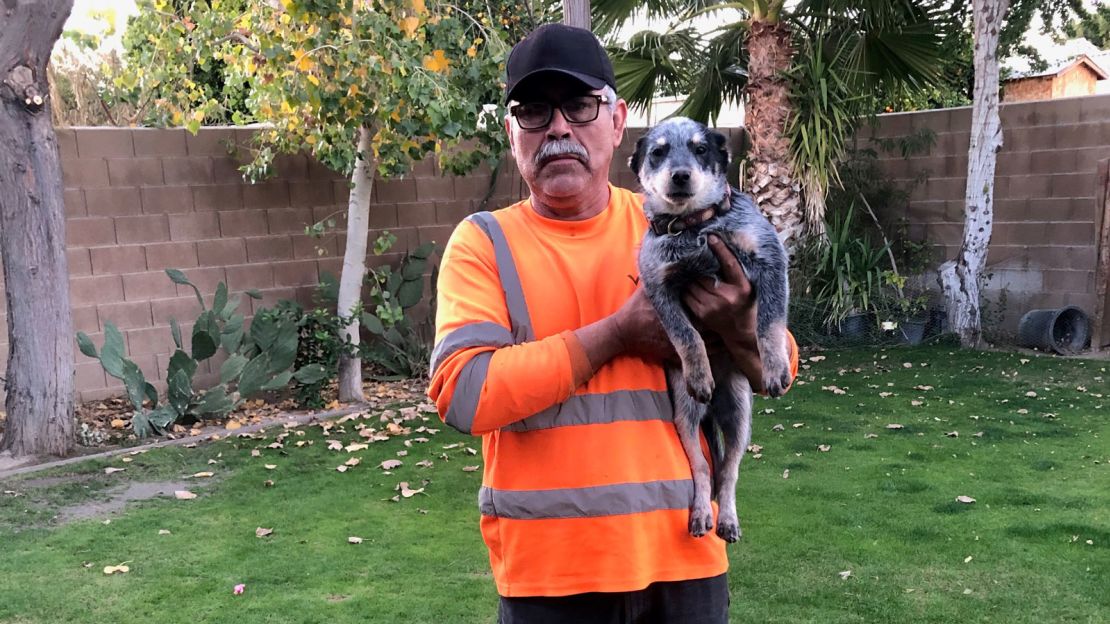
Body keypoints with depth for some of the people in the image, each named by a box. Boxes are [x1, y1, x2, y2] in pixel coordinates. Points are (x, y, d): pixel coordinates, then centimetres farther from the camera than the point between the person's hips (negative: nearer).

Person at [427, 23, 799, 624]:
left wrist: (739, 329, -18)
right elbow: (463, 392, -17)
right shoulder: (482, 243, -3)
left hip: (682, 555, 2)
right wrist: (617, 333, -18)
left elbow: (778, 373, 4)